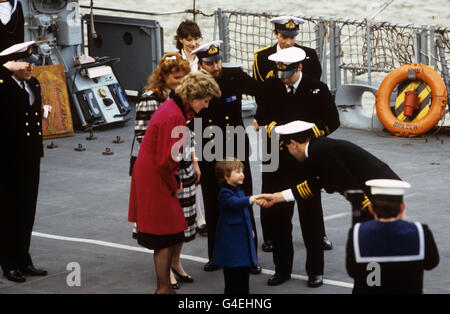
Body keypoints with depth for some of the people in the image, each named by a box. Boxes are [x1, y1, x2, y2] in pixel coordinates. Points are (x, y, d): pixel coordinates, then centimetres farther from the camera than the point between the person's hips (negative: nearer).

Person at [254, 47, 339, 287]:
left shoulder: (317, 89, -3)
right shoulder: (270, 88, 4)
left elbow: (332, 121, -2)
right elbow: (260, 118, 7)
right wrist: (273, 128, -13)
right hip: (277, 163, 3)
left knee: (311, 216, 5)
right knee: (276, 216, 6)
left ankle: (315, 270, 16)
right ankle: (282, 269, 20)